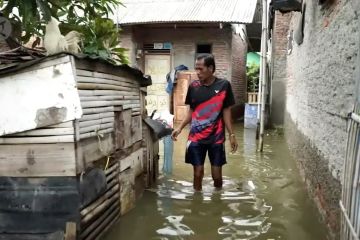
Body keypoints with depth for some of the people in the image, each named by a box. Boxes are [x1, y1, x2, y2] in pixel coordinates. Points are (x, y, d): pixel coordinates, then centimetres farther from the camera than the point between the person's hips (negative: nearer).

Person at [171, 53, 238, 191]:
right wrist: (180, 128, -3)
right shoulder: (193, 87, 0)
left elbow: (226, 112, 1)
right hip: (196, 138, 1)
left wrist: (231, 135, -1)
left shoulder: (223, 85, -5)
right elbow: (191, 111, 9)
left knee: (217, 174, 7)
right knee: (198, 172, 6)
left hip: (216, 138, -1)